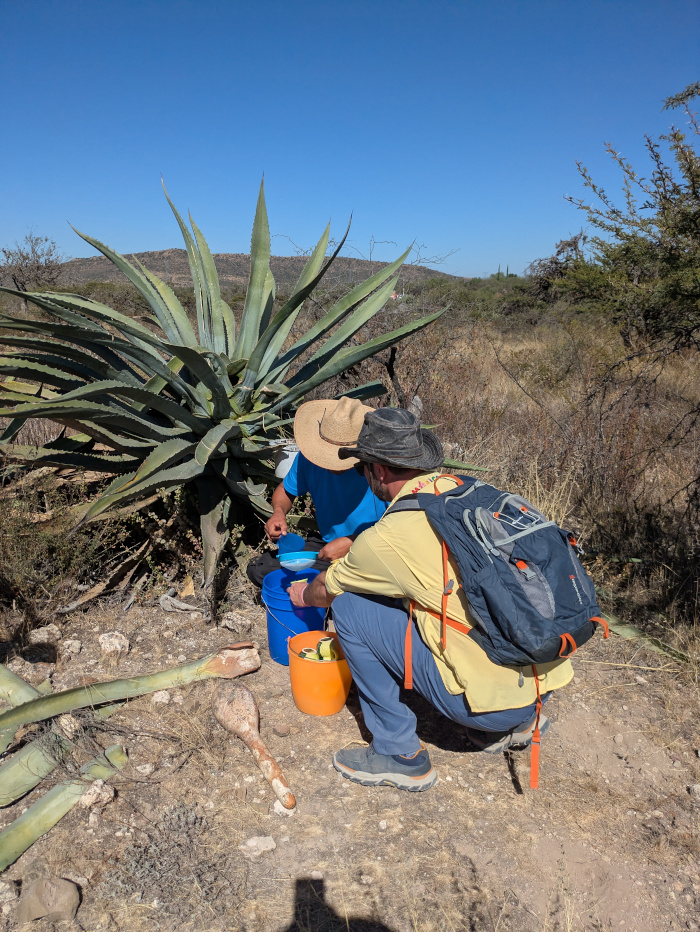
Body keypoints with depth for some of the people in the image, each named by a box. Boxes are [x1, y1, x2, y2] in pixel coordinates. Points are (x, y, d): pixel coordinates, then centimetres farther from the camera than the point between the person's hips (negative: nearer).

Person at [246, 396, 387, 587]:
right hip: (325, 543, 5)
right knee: (258, 569, -11)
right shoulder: (309, 456, -6)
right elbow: (286, 490, 13)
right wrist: (279, 512, -9)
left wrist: (351, 543, -25)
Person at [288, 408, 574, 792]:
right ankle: (518, 723, 24)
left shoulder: (388, 536, -15)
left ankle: (399, 754, 10)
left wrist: (303, 595, 29)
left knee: (350, 608, -2)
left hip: (495, 698, -7)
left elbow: (327, 590, 6)